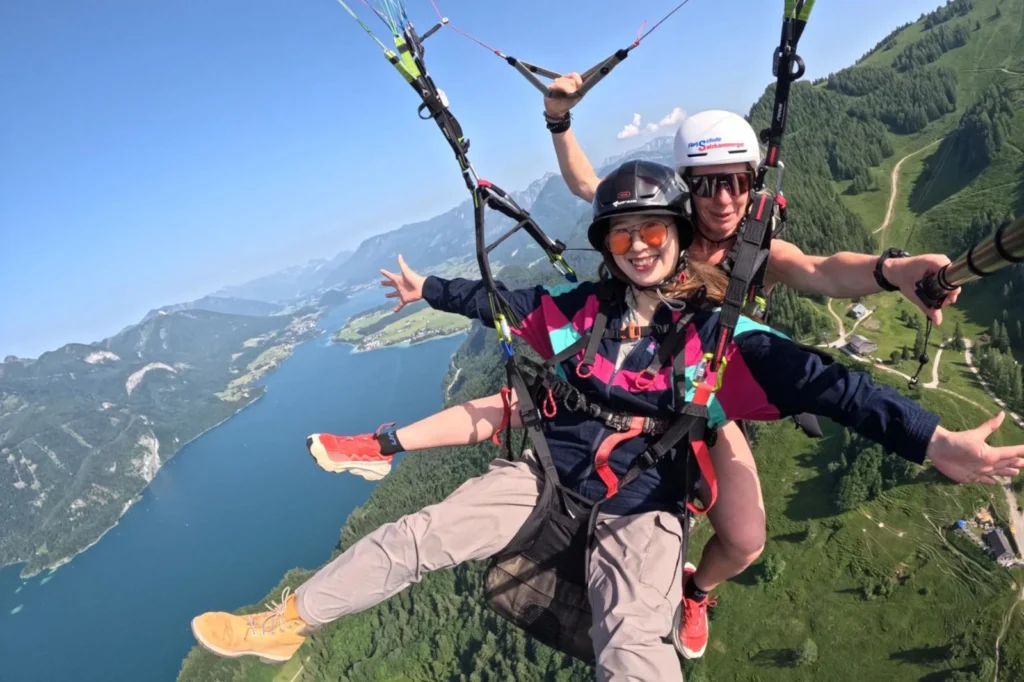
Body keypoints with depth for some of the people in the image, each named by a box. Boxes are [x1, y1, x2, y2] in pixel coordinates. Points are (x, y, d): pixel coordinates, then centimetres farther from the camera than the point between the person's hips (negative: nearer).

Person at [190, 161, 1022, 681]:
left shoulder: (717, 334, -11)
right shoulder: (577, 308, -2)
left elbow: (822, 382, -17)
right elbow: (500, 299, 13)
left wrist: (935, 441, -28)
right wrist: (429, 289, 25)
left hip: (641, 508, -2)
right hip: (551, 474, 3)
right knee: (417, 535, -5)